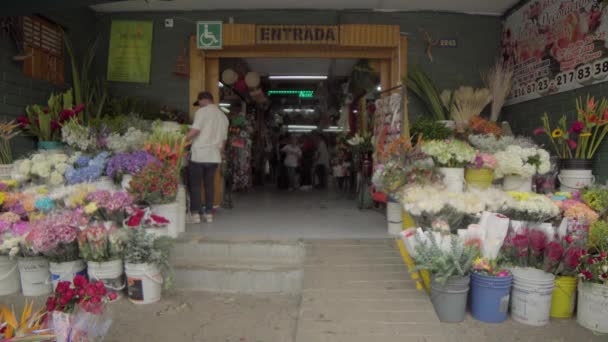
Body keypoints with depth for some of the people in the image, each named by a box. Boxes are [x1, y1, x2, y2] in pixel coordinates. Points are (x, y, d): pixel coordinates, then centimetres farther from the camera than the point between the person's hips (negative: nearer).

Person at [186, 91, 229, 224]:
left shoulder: (202, 112, -5)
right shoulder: (223, 116, 16)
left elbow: (195, 130, -17)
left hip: (199, 154, -5)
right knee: (210, 184, 11)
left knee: (195, 184, 3)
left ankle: (195, 213, 4)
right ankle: (209, 213, 13)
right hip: (214, 156, 6)